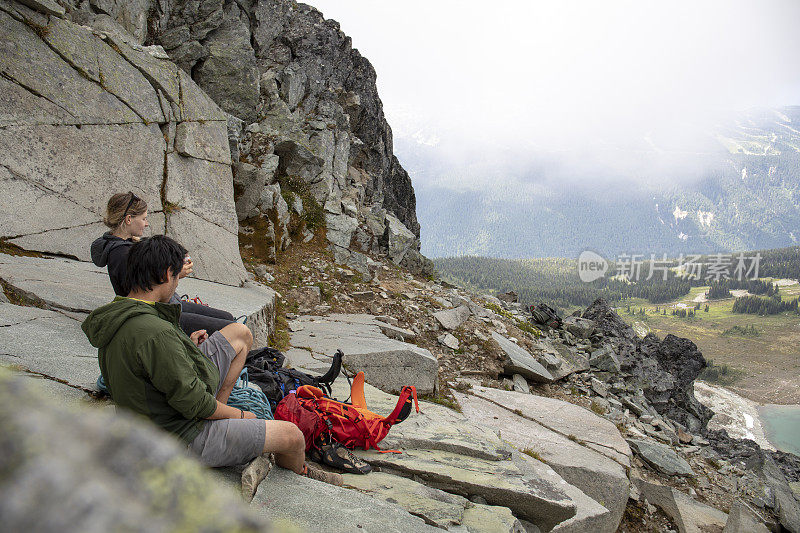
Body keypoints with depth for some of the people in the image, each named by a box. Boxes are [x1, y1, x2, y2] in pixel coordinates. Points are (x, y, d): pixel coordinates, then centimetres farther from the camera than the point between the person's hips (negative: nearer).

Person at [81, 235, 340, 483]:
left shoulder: (115, 315, -2)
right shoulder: (156, 333, -34)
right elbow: (192, 403, -27)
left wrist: (185, 346, 15)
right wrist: (240, 415, -10)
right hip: (183, 439, -10)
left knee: (240, 333, 11)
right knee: (292, 435, -6)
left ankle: (216, 410, 17)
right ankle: (296, 473, 30)